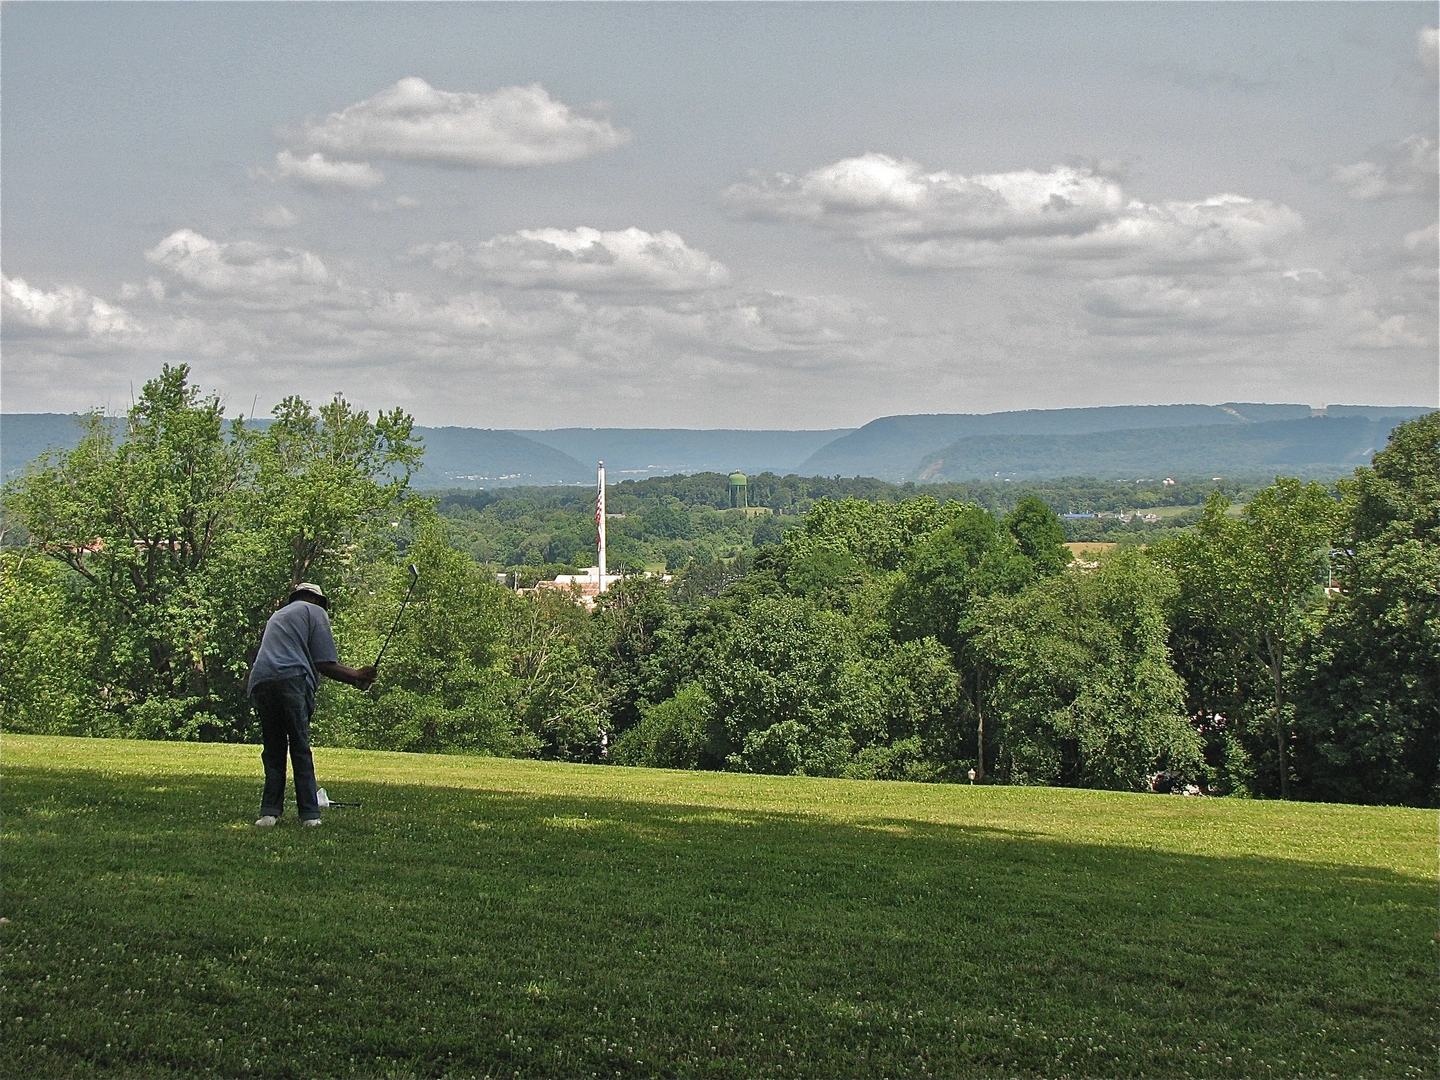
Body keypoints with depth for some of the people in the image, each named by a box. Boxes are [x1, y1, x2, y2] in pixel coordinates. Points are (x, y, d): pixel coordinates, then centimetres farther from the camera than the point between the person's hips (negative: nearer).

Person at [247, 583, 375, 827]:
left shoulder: (277, 615, 35)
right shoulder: (315, 612, 14)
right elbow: (324, 664, 3)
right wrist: (356, 676, 12)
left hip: (259, 683, 5)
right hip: (292, 679, -5)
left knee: (273, 750, 10)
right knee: (300, 749, -1)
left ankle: (270, 812, 1)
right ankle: (309, 814, -2)